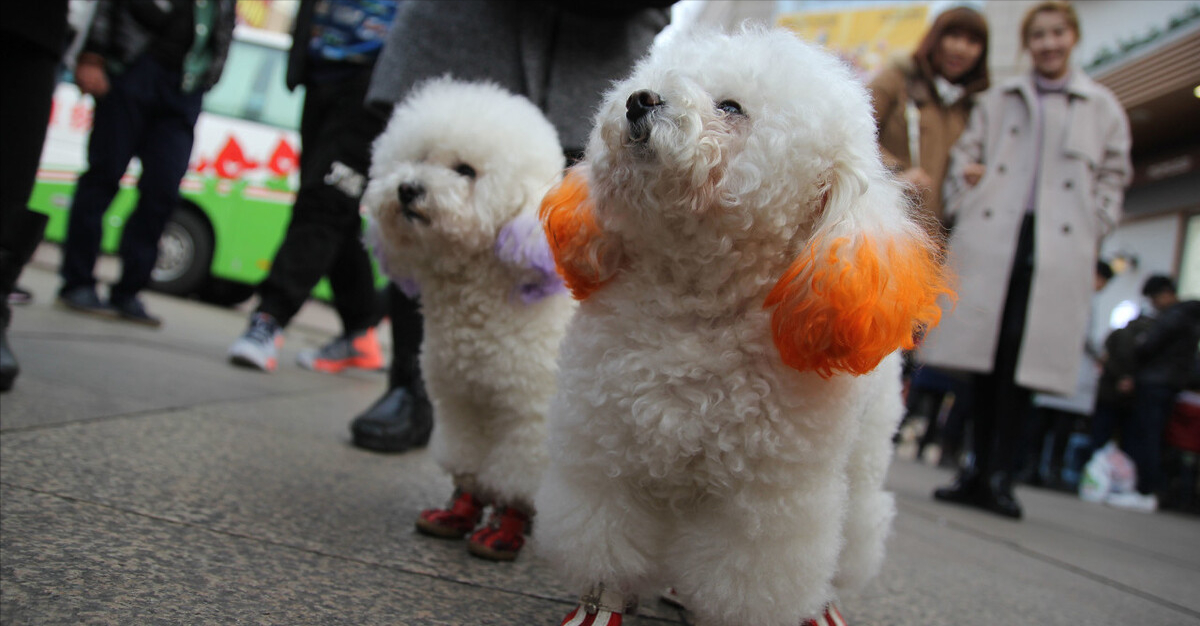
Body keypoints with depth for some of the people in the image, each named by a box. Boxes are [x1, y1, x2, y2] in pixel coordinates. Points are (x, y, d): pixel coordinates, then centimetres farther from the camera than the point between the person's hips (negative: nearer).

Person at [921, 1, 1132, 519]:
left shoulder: (1103, 108, 17)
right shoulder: (998, 100, 19)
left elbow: (1113, 177, 16)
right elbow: (964, 158, 14)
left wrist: (1091, 232, 2)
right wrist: (960, 223, 2)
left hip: (1058, 249, -1)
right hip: (990, 240, 1)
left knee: (1023, 357, -8)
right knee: (983, 352, -2)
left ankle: (1000, 475, -4)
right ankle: (979, 469, 6)